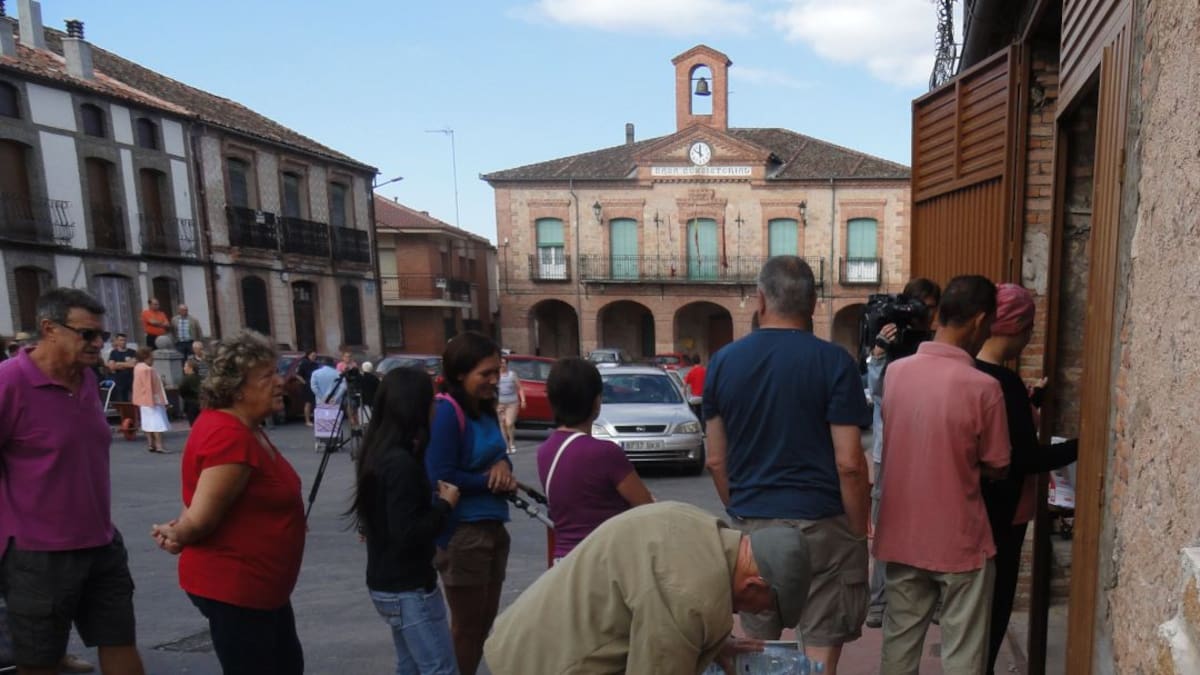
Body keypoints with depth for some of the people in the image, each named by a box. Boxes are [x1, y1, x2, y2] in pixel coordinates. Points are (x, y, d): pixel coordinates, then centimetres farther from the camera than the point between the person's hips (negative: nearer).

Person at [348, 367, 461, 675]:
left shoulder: (379, 452, 5)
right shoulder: (401, 462, -24)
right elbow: (408, 533, -27)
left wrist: (434, 498, 4)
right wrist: (445, 504, -14)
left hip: (388, 582, 10)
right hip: (409, 587, -10)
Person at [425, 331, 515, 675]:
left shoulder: (485, 409, 8)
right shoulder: (446, 412, -17)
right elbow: (441, 477, -21)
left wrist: (503, 464, -7)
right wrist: (493, 481, -13)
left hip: (493, 528, 8)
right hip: (462, 533, -8)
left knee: (485, 622, 19)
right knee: (466, 628, 6)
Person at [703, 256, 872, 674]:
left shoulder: (723, 362, 0)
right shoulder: (833, 362, -9)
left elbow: (716, 461, 4)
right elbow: (849, 463, -13)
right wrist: (859, 531, 0)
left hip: (751, 524, 3)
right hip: (821, 523, -3)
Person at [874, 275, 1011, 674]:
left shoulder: (895, 372, -5)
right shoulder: (982, 388, -18)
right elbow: (996, 469, -7)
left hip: (902, 536, 4)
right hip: (960, 541, -4)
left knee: (900, 641, 17)